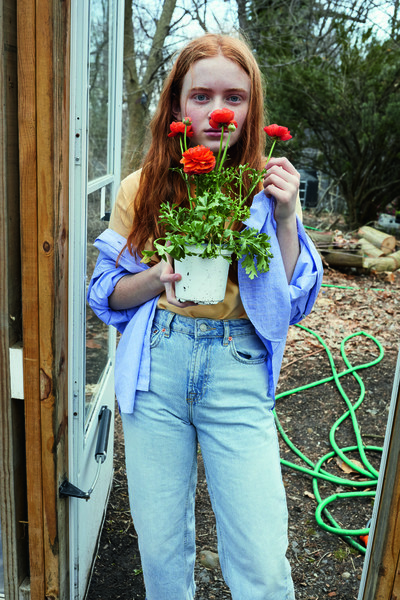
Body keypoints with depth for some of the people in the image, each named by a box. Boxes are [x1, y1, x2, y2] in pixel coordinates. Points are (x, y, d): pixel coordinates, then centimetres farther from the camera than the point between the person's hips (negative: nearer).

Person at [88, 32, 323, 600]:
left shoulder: (266, 188, 3)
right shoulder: (143, 188, 4)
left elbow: (295, 304, 2)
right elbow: (107, 293, 8)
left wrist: (285, 218, -10)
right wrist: (161, 274, -12)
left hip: (238, 371, 0)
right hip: (157, 367, 1)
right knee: (160, 547, 12)